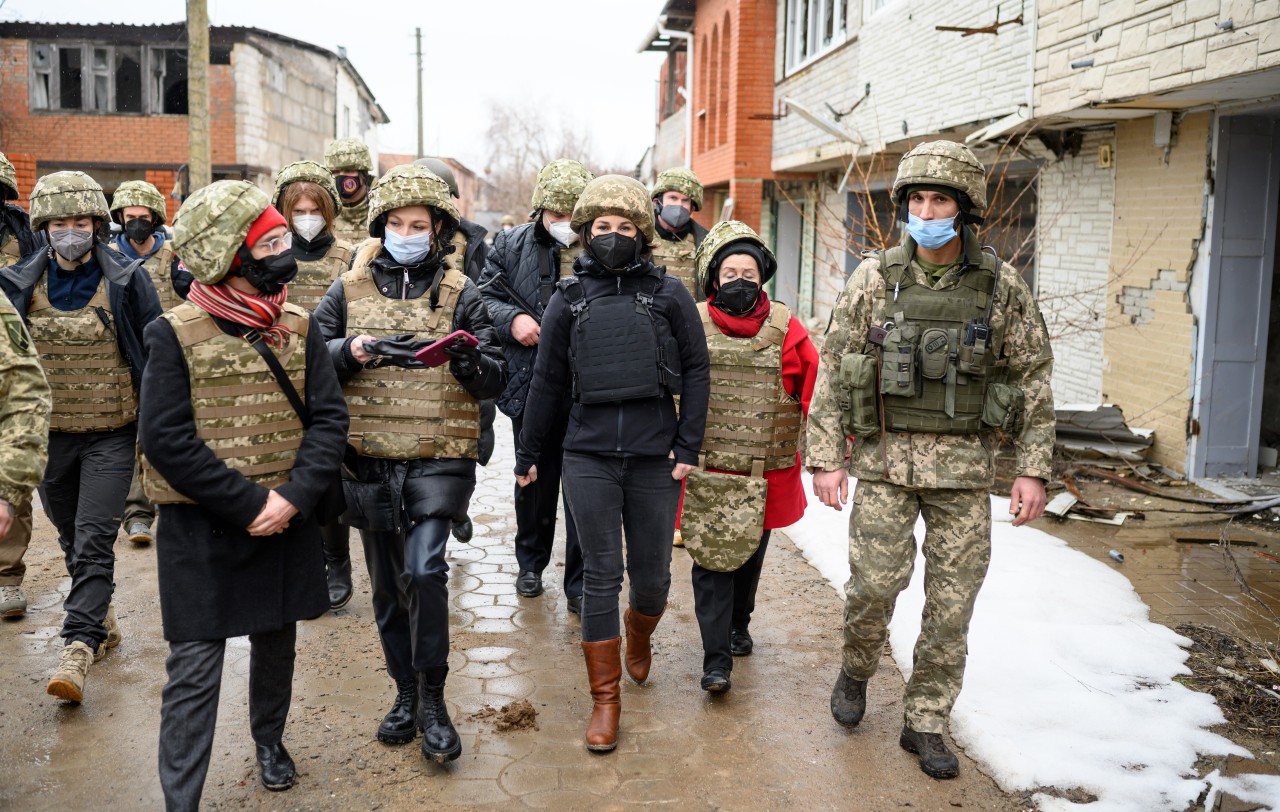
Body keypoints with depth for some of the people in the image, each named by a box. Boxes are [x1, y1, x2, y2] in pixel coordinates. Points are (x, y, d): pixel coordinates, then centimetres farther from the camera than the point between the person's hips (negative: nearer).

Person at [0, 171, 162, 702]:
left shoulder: (127, 282, -6)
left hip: (111, 434, -4)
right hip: (48, 435, 4)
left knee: (94, 541, -10)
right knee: (72, 542, 15)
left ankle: (77, 648, -9)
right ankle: (102, 623, 32)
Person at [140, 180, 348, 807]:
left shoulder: (299, 328, 2)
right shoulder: (175, 334, -9)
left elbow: (329, 419, -3)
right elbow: (167, 440, -14)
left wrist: (294, 497, -17)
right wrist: (249, 504, -18)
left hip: (287, 522, 4)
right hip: (201, 528, -4)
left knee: (276, 643, 20)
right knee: (194, 667, 0)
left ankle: (269, 741, 44)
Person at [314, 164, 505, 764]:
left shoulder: (459, 292, 4)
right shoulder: (349, 289, 7)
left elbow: (494, 380, 0)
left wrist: (467, 358, -21)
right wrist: (356, 350, -16)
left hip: (437, 459, -2)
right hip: (369, 461, 3)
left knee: (425, 570, -17)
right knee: (387, 584, 11)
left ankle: (431, 698, 1)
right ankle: (406, 691, 30)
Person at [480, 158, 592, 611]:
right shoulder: (512, 245, 4)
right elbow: (483, 297, 8)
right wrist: (511, 319, -11)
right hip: (533, 387, 3)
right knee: (533, 481, 18)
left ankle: (580, 583, 16)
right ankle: (531, 563, 39)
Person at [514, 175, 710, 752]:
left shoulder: (668, 294, 3)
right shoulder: (569, 299, 6)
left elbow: (696, 370, 4)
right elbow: (548, 381, 11)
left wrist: (687, 446, -3)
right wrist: (527, 455, 14)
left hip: (654, 458, 0)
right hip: (589, 457, 0)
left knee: (653, 576, 8)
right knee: (601, 576, 2)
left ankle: (639, 635, 43)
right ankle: (605, 699, 14)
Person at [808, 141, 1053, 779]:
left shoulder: (1002, 287, 0)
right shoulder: (874, 279, -1)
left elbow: (1032, 378, 4)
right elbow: (832, 369, 1)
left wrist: (1033, 469, -2)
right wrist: (825, 457, -4)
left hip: (963, 466, 1)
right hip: (885, 460, -1)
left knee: (952, 600, 5)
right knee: (874, 583, -3)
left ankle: (926, 723, 21)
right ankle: (856, 670, 29)